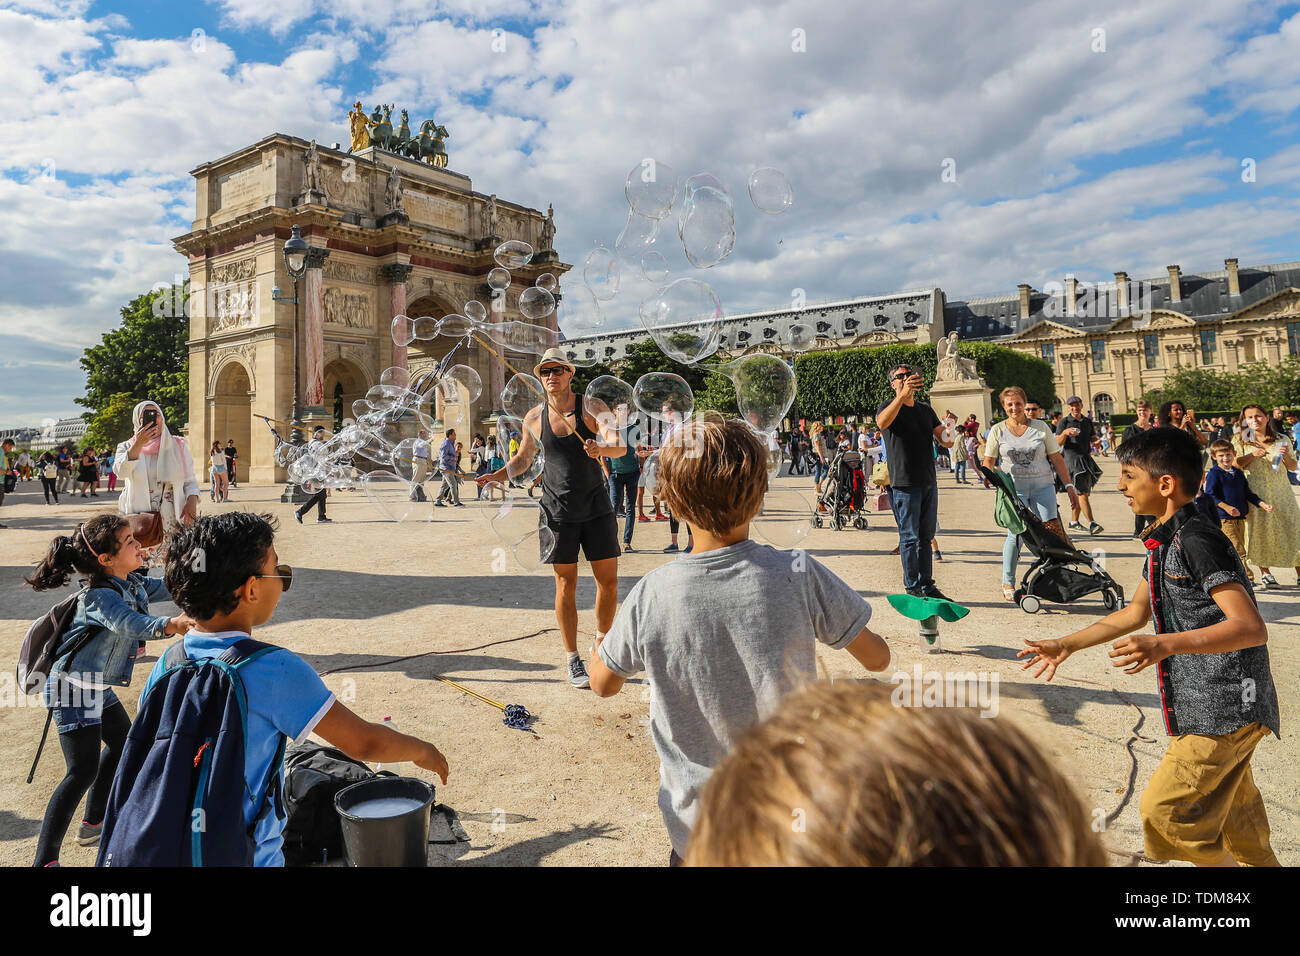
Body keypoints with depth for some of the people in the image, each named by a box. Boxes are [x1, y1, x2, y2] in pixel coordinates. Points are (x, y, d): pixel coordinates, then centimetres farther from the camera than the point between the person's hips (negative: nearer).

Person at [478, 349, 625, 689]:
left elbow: (620, 446, -20)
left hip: (597, 508, 0)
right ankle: (573, 660, 14)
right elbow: (524, 458, 17)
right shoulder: (534, 418, 2)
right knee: (566, 585, 2)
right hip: (558, 512, 0)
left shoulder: (593, 407, -5)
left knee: (608, 581, 4)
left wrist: (602, 448, -42)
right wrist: (498, 475, 0)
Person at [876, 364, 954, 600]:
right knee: (909, 537, -3)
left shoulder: (926, 410, 17)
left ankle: (927, 585, 18)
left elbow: (946, 442, 12)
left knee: (926, 536, 11)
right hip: (904, 483, -6)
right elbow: (882, 423, -26)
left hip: (929, 482, 6)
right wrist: (902, 395, -39)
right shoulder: (889, 407, -1)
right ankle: (912, 588, 3)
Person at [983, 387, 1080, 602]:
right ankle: (1008, 583, 11)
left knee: (1053, 531, -10)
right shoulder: (998, 430, 5)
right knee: (1015, 535, -4)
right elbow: (988, 461, 7)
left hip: (1042, 487, 1)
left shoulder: (1040, 427, 6)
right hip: (1013, 488, -1)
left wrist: (1069, 487, 4)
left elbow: (1057, 458, 8)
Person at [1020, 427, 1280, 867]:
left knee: (1165, 809, -5)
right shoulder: (1166, 540, 10)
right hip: (1202, 706, 10)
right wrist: (1065, 645, 22)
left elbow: (1251, 628, -28)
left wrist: (1165, 645, -40)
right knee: (1237, 823, 20)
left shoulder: (1197, 540, -20)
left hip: (1225, 709, -10)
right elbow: (1136, 612, 21)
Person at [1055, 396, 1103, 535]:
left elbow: (1093, 439, 22)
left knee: (1079, 493, 10)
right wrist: (1065, 433, -26)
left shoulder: (1088, 422, 15)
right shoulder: (1064, 422, -1)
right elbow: (1058, 443, -7)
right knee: (1082, 492, -12)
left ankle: (1074, 522, 20)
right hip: (1072, 459, -6)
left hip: (1086, 458, 6)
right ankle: (1092, 524, -17)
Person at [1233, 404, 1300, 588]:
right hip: (1256, 491, -2)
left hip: (1281, 490, 2)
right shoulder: (1241, 442, 4)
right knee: (1261, 530, -1)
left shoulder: (1282, 440, 8)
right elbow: (1235, 465, -3)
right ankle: (1265, 573, 10)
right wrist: (1253, 455, -16)